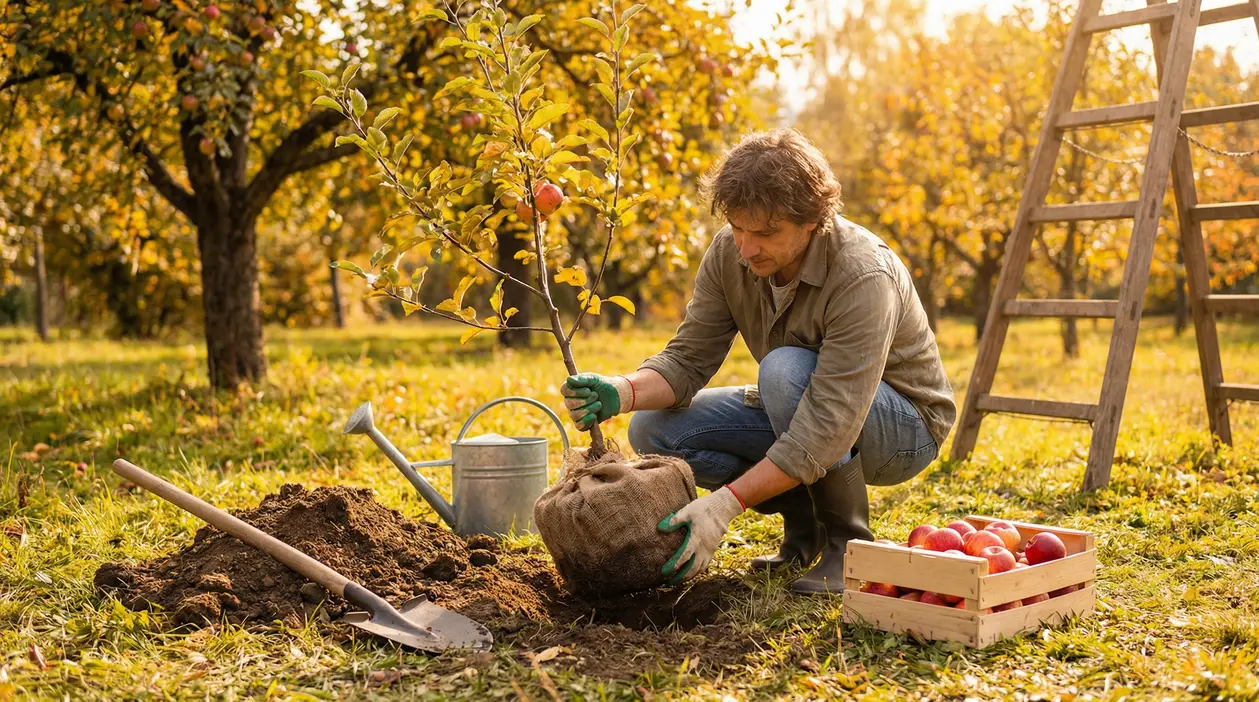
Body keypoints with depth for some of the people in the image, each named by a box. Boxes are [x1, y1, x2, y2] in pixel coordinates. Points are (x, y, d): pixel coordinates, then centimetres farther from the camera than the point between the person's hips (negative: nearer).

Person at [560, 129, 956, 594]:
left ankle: (848, 543, -16)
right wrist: (624, 391, -34)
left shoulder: (864, 276, -33)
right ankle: (805, 523, 3)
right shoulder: (729, 253, -14)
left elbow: (830, 427, -38)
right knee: (653, 430, -13)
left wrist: (726, 502, -44)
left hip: (905, 425, -6)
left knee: (786, 368, -37)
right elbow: (688, 359, -12)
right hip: (801, 414, 6)